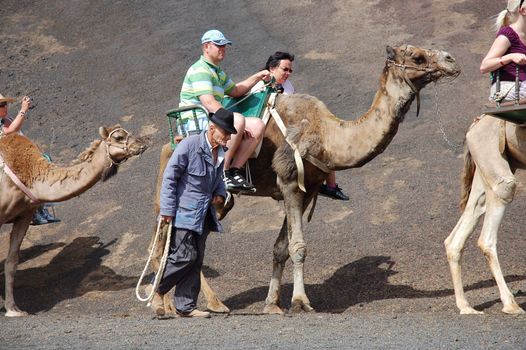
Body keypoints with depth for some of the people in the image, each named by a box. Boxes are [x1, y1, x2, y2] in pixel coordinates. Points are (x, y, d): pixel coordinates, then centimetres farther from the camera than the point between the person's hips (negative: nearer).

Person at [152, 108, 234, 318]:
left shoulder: (220, 152, 9)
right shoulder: (189, 146, -14)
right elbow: (169, 177, -12)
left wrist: (220, 193, 6)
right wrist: (167, 210, -14)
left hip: (203, 215, 8)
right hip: (184, 213, -8)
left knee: (196, 261, 6)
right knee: (185, 256, -13)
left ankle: (186, 306, 11)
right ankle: (158, 290, 6)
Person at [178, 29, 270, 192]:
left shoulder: (219, 73, 25)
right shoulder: (200, 70, -9)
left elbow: (235, 91, 41)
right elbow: (208, 102, -20)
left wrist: (257, 77, 29)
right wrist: (233, 120, -21)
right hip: (195, 123, -10)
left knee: (257, 126, -5)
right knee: (239, 120, -33)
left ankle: (235, 170, -16)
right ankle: (223, 172, -31)